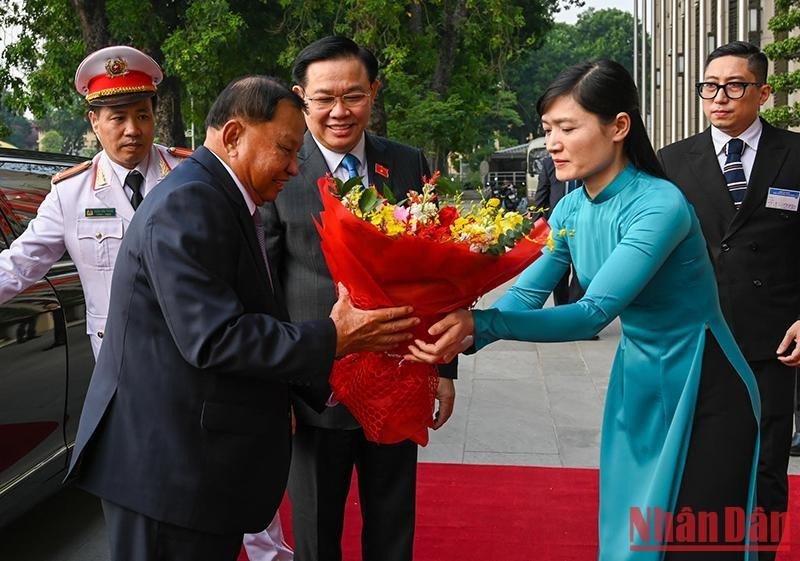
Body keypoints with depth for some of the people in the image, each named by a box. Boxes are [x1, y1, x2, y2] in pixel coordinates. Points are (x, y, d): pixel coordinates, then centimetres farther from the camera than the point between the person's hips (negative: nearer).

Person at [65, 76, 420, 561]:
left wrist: (325, 385, 12)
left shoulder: (229, 206, 14)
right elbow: (213, 339, -25)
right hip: (168, 461, -9)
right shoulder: (187, 205, -18)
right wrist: (333, 339, -20)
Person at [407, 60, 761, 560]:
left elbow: (594, 313, -33)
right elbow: (526, 295, -8)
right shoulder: (572, 209, -1)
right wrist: (459, 334, -28)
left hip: (704, 395, -7)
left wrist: (480, 323, -43)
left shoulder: (660, 206, -25)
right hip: (639, 388, 7)